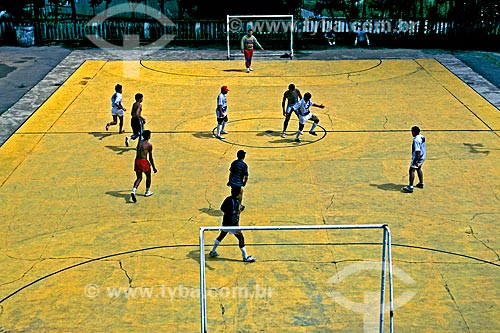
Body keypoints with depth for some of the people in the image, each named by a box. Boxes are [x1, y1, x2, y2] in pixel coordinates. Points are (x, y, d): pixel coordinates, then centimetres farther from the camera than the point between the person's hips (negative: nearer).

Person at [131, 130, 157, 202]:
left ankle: (133, 191, -13)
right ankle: (147, 192, 29)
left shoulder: (139, 143, 11)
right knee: (148, 176, 20)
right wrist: (154, 167, 3)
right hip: (144, 161, -5)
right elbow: (150, 158, -6)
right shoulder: (149, 145, -7)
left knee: (139, 178, 11)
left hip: (137, 161, 5)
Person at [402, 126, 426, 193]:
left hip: (418, 157, -10)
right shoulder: (422, 137, 6)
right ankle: (421, 183, 38)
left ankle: (410, 187, -11)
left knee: (411, 170, -8)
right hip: (423, 156, 10)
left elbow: (418, 151, -27)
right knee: (418, 169, 26)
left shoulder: (416, 140, -24)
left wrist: (416, 161, -26)